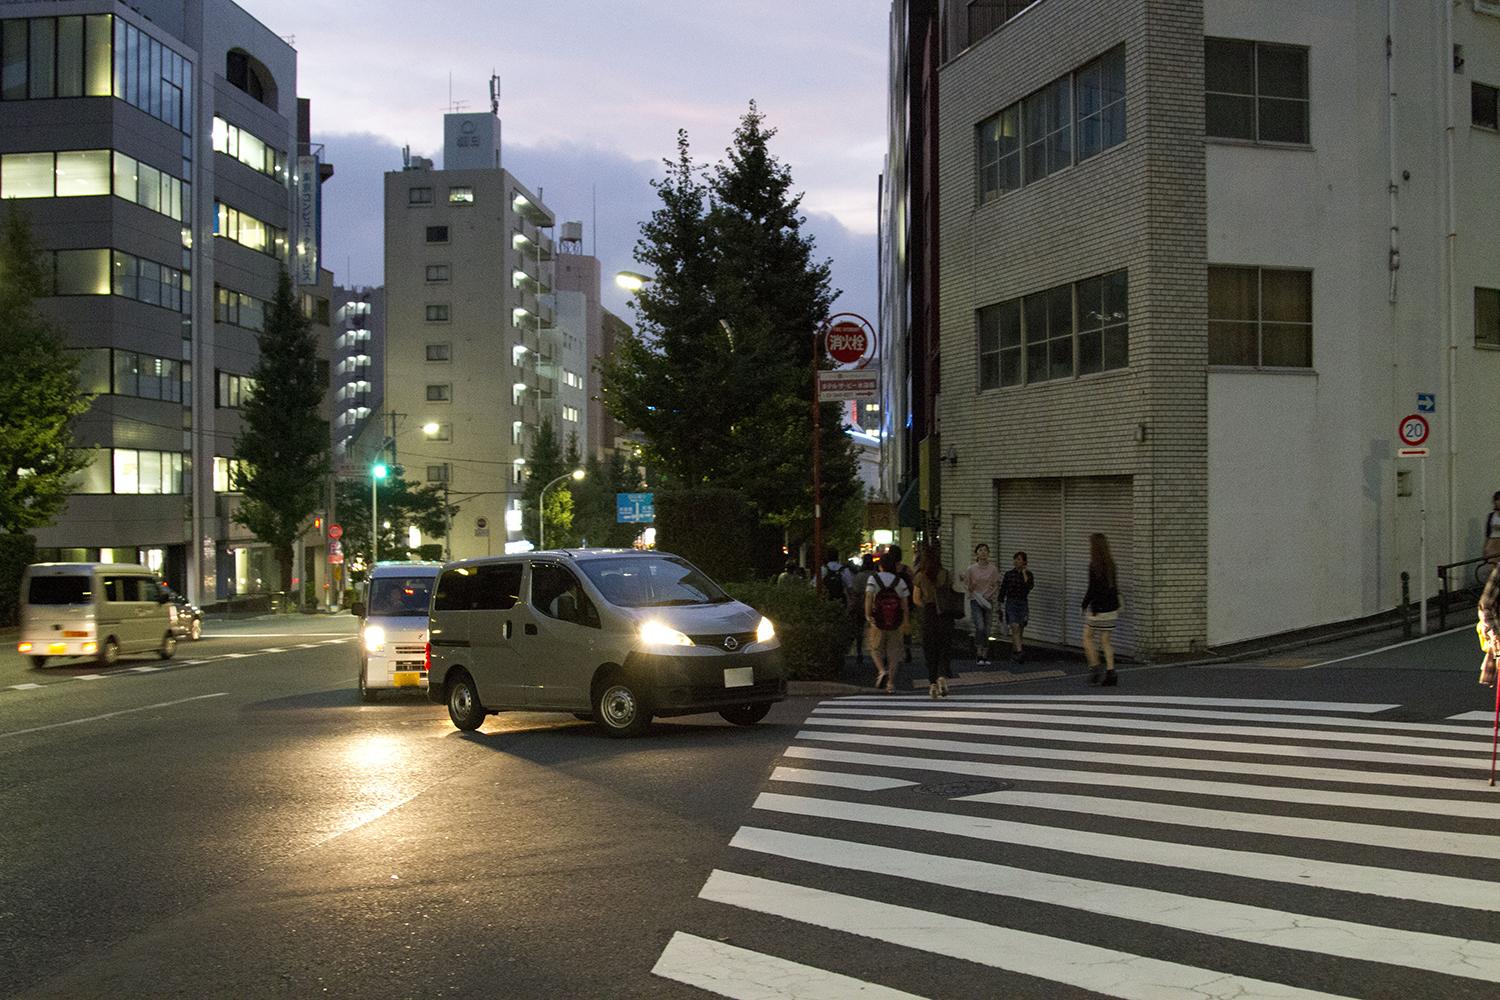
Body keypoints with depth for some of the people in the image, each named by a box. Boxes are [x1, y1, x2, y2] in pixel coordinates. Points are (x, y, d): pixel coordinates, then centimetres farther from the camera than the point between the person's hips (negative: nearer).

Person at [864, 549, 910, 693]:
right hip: (895, 623, 2)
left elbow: (869, 597, -15)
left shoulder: (873, 578, -2)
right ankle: (891, 684, 7)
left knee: (876, 649, 15)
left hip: (878, 622, -1)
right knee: (893, 651, 8)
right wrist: (906, 621, 8)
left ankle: (882, 670, -11)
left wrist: (868, 615, -18)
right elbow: (905, 603, 1)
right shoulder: (900, 581, 3)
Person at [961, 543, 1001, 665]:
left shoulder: (993, 569, 1)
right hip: (976, 601, -2)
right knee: (980, 627, -16)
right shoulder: (971, 569, -2)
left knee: (986, 629, 4)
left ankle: (985, 656, 14)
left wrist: (993, 597, -5)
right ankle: (979, 654, -7)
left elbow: (996, 585, 8)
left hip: (988, 601, 2)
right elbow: (967, 586, 6)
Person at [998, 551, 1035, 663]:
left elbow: (1029, 587, -16)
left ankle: (1013, 652, 23)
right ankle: (1019, 651, -27)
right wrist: (1000, 606, 3)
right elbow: (1003, 590, 5)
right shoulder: (1009, 574, 2)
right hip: (1011, 603, -2)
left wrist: (1024, 573, -14)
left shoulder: (1028, 574, 3)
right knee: (1015, 627, -17)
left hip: (1023, 603, 2)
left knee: (1019, 630, 7)